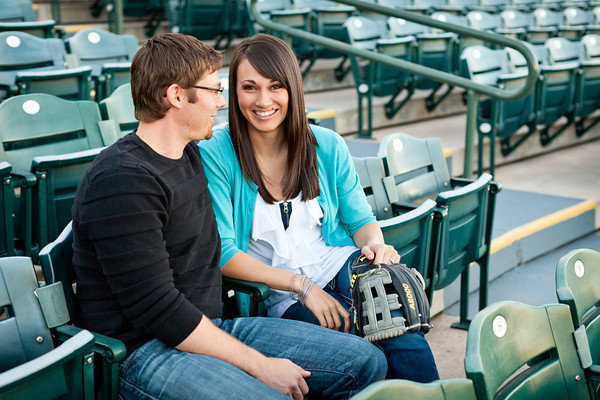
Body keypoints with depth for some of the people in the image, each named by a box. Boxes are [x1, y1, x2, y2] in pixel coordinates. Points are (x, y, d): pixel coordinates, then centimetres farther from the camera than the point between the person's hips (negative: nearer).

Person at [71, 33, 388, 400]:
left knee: (367, 363, -3)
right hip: (145, 352, -9)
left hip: (210, 325, 9)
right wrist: (259, 365, -18)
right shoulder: (122, 180, -17)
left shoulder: (190, 156, 13)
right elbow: (158, 312, -21)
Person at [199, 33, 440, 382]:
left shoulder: (328, 147, 7)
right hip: (280, 298, -2)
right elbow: (222, 254, -9)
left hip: (342, 268, 3)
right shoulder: (214, 154, -5)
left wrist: (375, 245, -10)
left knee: (401, 337, -31)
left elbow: (360, 220, 15)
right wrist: (302, 285, -18)